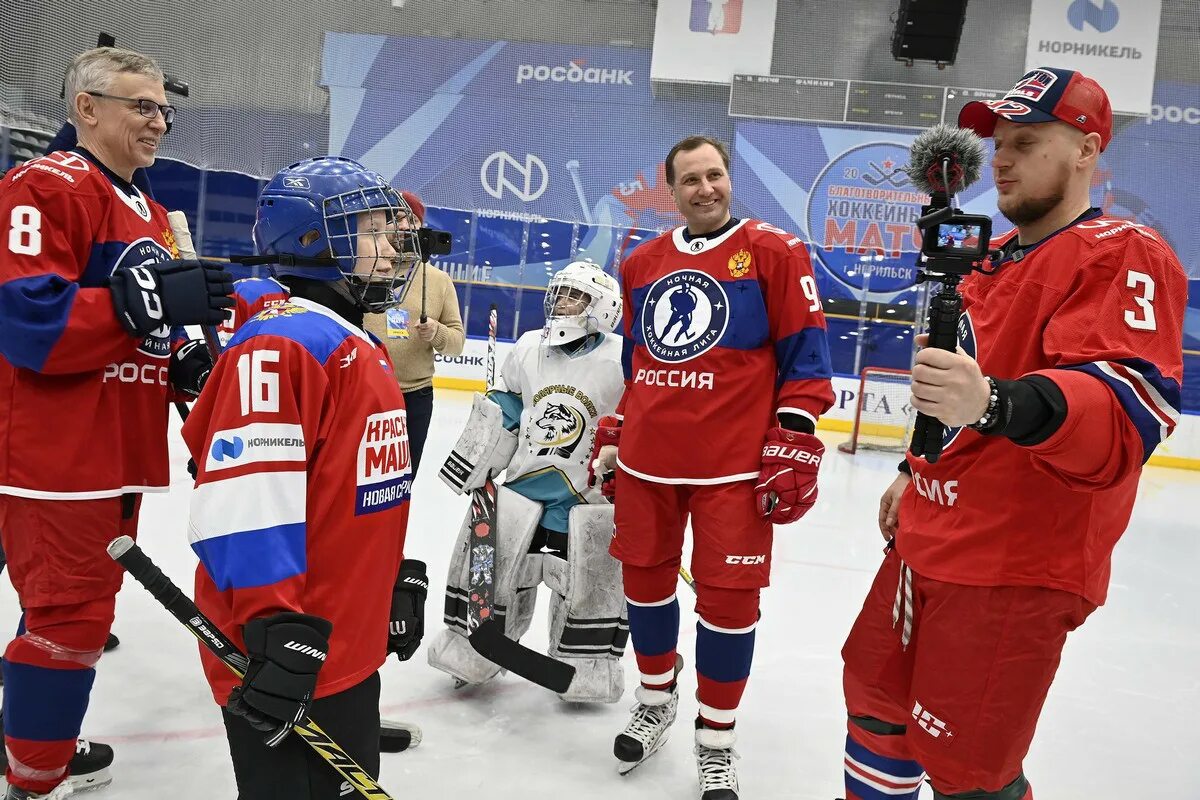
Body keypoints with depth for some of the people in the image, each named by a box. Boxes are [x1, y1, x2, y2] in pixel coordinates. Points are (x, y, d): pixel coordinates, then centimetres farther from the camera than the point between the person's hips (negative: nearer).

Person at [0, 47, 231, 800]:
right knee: (69, 618, -3)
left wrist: (184, 363, 6)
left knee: (82, 608, 20)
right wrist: (148, 300, -30)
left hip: (119, 455, 9)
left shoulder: (150, 214, 18)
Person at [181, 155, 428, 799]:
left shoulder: (364, 349, 13)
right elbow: (241, 503, -26)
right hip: (287, 661, -10)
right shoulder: (281, 342, -18)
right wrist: (279, 629, -26)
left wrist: (401, 579, 20)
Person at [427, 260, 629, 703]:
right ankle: (477, 643, 27)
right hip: (524, 479, 4)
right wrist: (472, 464, 11)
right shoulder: (527, 348, 3)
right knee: (486, 558, 7)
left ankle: (587, 661, 22)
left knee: (587, 581, 1)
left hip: (587, 491, -4)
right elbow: (501, 411, 12)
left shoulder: (621, 360, -11)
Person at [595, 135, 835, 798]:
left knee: (728, 597, 1)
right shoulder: (641, 264, 13)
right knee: (645, 580, 13)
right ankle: (657, 699, 39)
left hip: (733, 467, -4)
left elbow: (805, 353, -4)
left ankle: (715, 740, 23)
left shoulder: (774, 252, -2)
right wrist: (613, 437, 18)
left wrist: (793, 444, -10)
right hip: (644, 460, 5)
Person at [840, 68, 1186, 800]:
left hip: (1016, 562, -9)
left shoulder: (1123, 256, -14)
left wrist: (996, 405, -47)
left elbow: (1132, 405, -30)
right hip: (931, 539, 9)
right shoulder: (996, 257, 15)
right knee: (877, 691, 21)